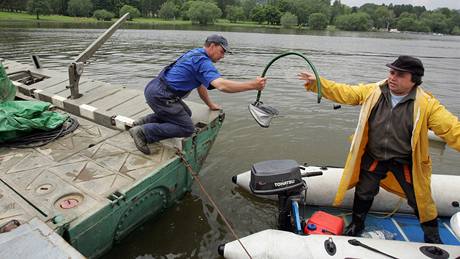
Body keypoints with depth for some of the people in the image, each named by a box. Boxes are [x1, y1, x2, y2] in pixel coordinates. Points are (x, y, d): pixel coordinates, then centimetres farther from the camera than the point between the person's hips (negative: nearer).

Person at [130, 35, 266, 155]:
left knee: (186, 114, 23)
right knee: (187, 128, -8)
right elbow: (222, 85, -31)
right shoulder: (203, 62, -16)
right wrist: (252, 85, -29)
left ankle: (146, 120, 17)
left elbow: (200, 83, 23)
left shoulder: (196, 53, 15)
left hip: (154, 89, 10)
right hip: (159, 95, -10)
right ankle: (143, 132, -10)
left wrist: (210, 104, 28)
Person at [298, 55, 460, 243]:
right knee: (363, 192, 17)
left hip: (405, 162, -1)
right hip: (373, 158, 2)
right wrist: (317, 83, -15)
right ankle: (356, 225, 43)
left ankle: (433, 237, 43)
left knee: (420, 200, 14)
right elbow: (343, 93, -7)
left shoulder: (426, 103, -17)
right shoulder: (373, 92, -10)